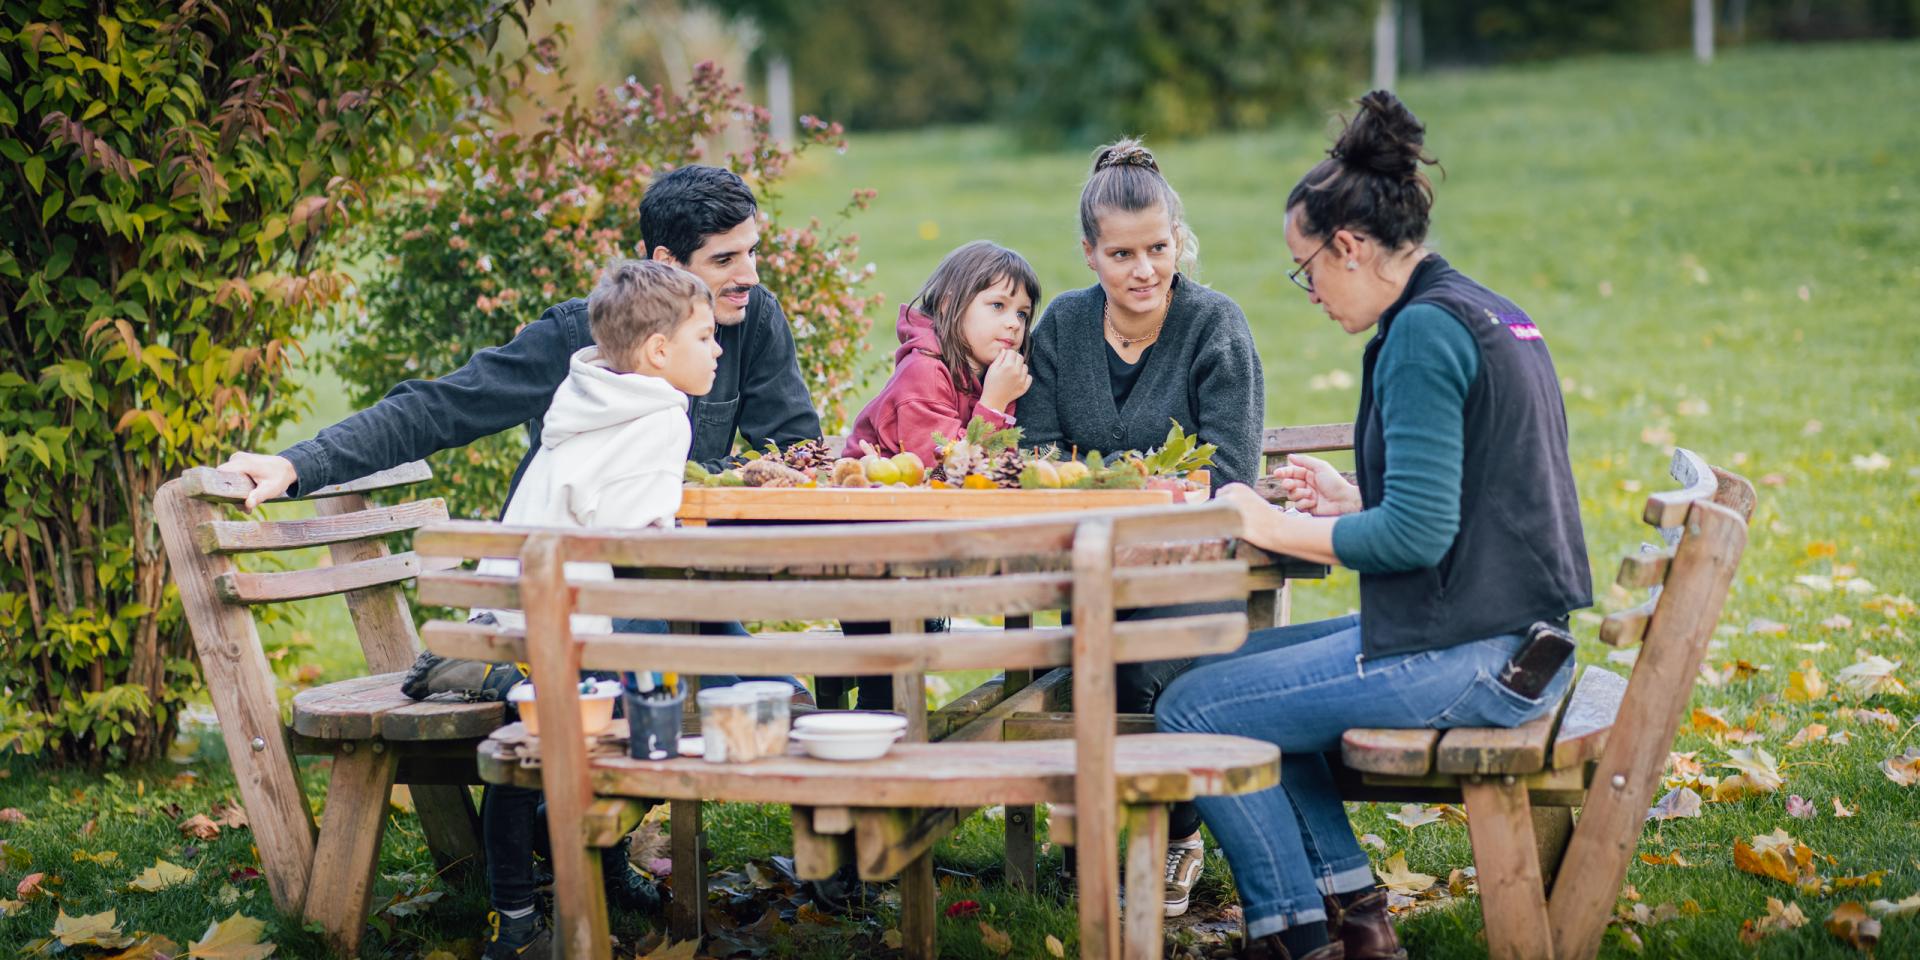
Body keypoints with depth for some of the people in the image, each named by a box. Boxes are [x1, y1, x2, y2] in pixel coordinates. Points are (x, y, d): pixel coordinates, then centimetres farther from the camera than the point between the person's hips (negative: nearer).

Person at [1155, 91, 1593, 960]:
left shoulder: (1423, 331, -16)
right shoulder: (1491, 315, 14)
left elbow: (1419, 533, -22)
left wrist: (1277, 531, -10)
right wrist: (1349, 501, 16)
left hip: (1460, 658, -10)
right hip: (1517, 642, 10)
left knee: (1192, 711, -3)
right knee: (1239, 664, 23)